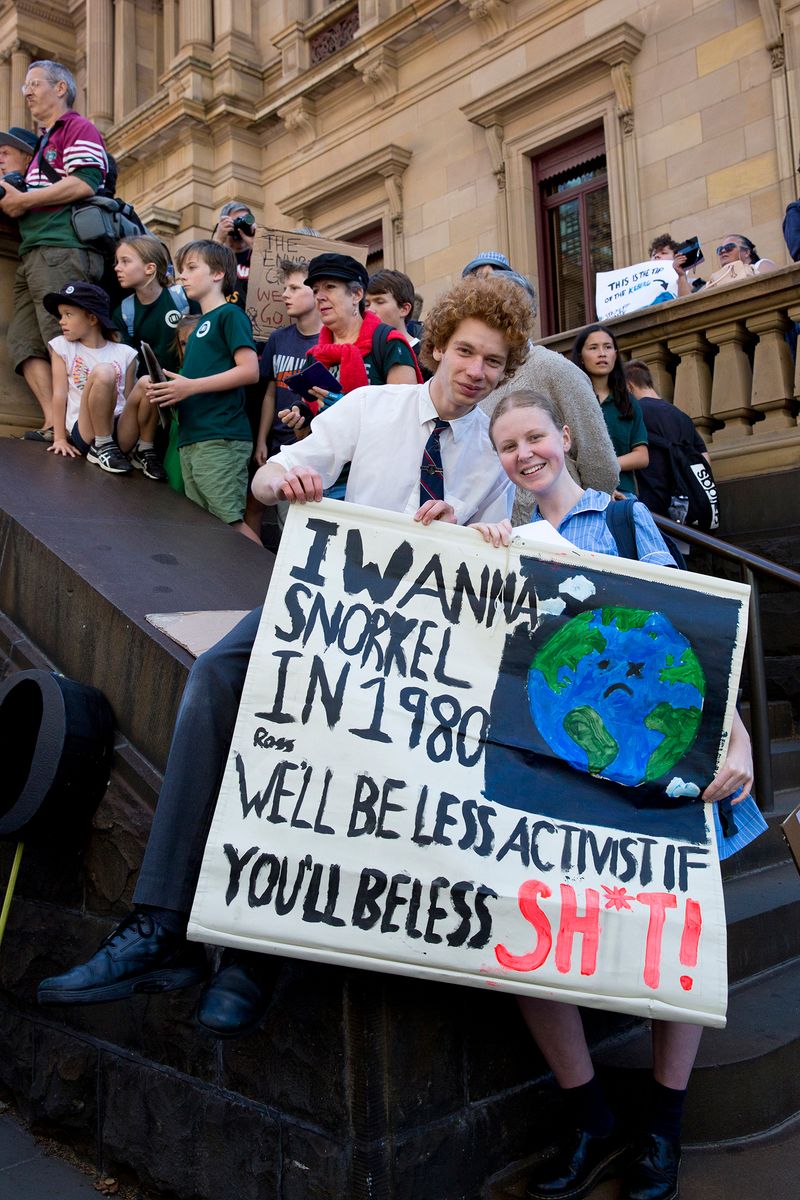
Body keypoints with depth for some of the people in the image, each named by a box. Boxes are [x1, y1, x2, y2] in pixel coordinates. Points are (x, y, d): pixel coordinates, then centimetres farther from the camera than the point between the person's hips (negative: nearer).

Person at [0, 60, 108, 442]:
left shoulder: (78, 129, 4)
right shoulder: (40, 142, 31)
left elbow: (85, 183, -13)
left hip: (61, 250, -9)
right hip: (32, 253, 9)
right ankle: (52, 422, -10)